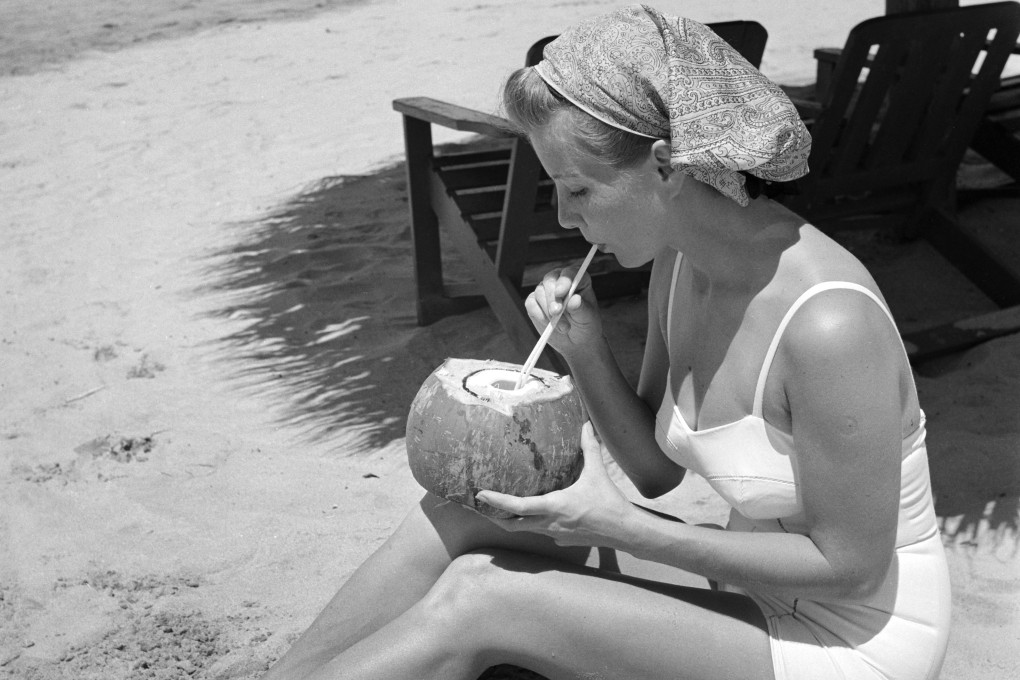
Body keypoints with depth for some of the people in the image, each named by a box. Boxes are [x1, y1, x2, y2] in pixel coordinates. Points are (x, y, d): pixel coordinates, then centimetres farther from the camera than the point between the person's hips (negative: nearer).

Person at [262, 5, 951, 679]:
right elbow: (657, 471, 3)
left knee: (475, 598, -21)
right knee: (464, 505, -10)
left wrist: (620, 525, -23)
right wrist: (585, 351, -15)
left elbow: (851, 565, -20)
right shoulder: (678, 264, -5)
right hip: (753, 600, 7)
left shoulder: (829, 324, -30)